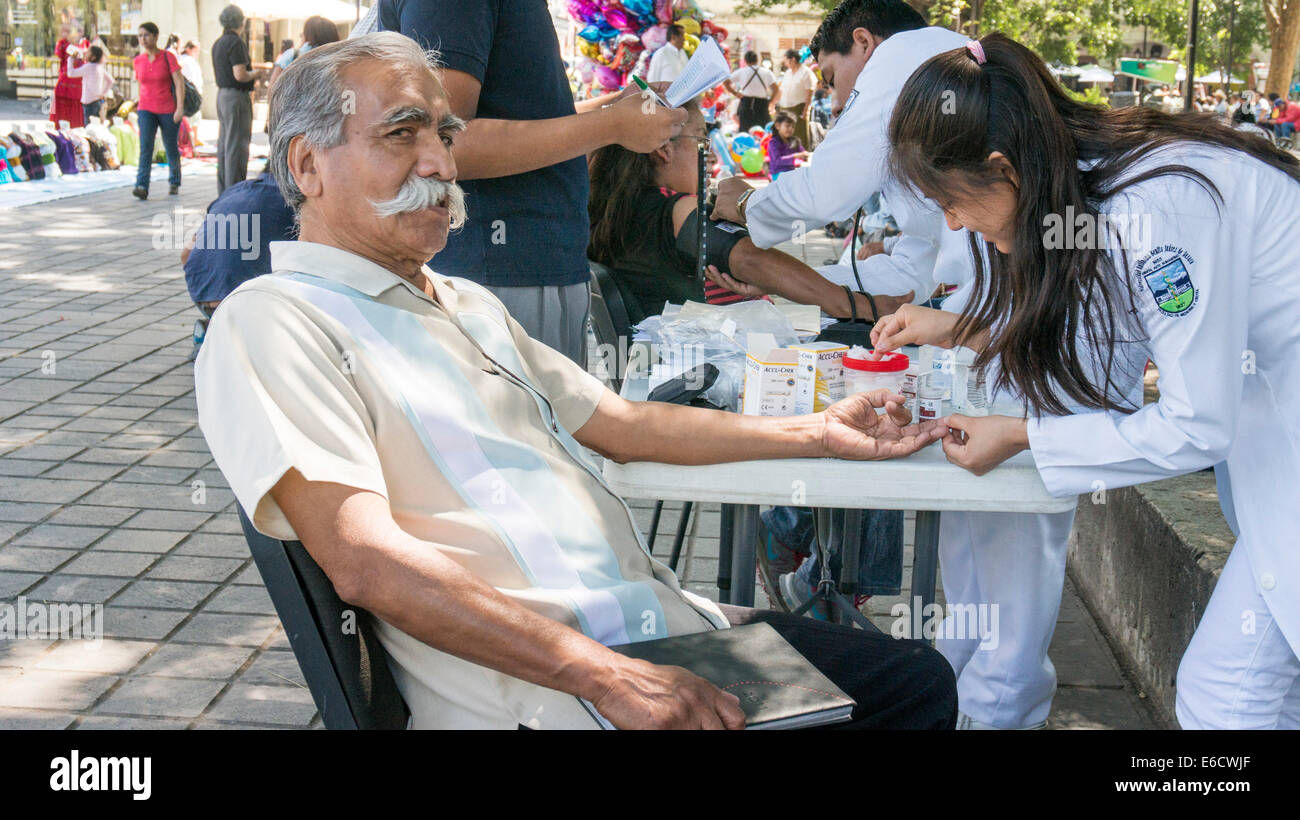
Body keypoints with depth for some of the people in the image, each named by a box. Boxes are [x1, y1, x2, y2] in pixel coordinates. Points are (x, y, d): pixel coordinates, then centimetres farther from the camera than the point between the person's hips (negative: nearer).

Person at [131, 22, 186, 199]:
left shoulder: (169, 57, -8)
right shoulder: (137, 61, 4)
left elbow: (180, 84, -13)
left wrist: (180, 109, -24)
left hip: (169, 111, -2)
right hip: (147, 111, 2)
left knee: (171, 150, 11)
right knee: (145, 146, -18)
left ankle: (174, 181, 37)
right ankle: (142, 188, -27)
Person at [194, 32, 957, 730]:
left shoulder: (468, 303, 20)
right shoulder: (272, 322, -8)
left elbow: (620, 423, 24)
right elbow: (366, 561, -19)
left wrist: (816, 432, 21)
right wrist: (607, 678, -23)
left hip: (670, 623, 8)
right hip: (540, 693, -8)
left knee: (920, 681, 7)